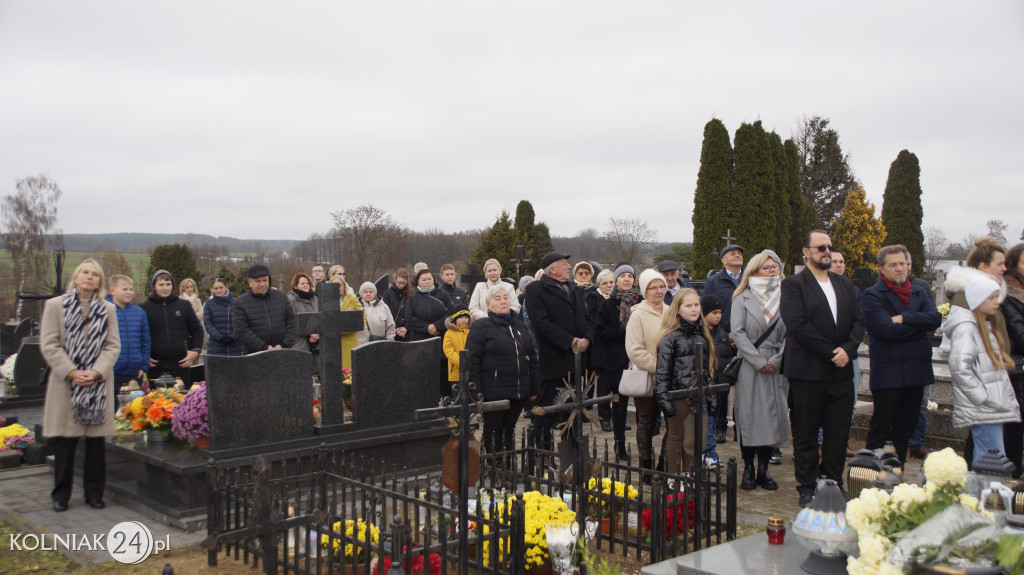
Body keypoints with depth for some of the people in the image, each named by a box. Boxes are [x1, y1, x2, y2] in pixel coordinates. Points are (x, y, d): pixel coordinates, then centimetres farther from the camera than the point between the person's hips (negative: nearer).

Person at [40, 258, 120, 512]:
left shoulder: (108, 309, 10)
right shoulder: (55, 305, 5)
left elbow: (113, 346, 4)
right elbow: (48, 345, -1)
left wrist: (96, 372, -11)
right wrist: (71, 373, -12)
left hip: (98, 384, 1)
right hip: (65, 383, -1)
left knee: (96, 441, 4)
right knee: (64, 441, 2)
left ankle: (94, 492, 14)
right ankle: (61, 494, 14)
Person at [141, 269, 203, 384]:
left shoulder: (184, 305, 10)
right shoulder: (144, 308, 5)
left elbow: (197, 330, 15)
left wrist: (195, 351, 3)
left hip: (181, 365, 1)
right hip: (156, 367, -1)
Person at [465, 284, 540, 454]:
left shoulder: (519, 325, 14)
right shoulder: (481, 326, -4)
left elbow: (532, 359, 17)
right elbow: (471, 361, -9)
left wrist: (535, 388, 11)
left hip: (519, 392, 5)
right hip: (494, 392, -5)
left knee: (509, 429, 14)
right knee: (493, 430, 6)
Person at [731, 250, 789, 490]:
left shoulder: (786, 298, 8)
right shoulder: (743, 298, 3)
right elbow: (738, 332, -5)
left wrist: (777, 360, -9)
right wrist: (759, 361, -12)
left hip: (777, 368, 2)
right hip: (749, 367, -2)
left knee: (774, 414, 2)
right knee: (748, 415, -1)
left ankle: (764, 469, 12)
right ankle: (748, 469, 8)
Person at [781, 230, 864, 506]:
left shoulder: (845, 284, 14)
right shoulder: (793, 285, -5)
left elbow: (858, 321, 9)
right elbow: (798, 326, -15)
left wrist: (848, 349, -9)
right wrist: (831, 352, -15)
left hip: (841, 371, 5)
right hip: (808, 372, -5)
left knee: (839, 432, 9)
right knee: (806, 433, 5)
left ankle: (834, 483, 22)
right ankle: (807, 487, 15)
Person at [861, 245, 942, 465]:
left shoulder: (918, 293, 14)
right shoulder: (873, 295, -6)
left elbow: (935, 318, -4)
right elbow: (887, 330, -18)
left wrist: (905, 318, -16)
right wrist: (920, 327, -8)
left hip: (916, 371, 6)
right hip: (888, 373, -6)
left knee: (906, 428, 14)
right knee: (880, 430, 0)